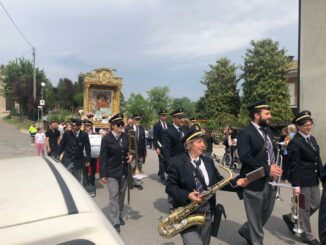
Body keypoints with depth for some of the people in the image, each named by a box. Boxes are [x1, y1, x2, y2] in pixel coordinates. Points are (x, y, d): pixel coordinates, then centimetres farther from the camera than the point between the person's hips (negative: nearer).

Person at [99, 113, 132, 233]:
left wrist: (130, 155, -6)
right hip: (112, 172, -5)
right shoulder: (106, 138, -11)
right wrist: (102, 174, -12)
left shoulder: (125, 136, 2)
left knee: (121, 195, 16)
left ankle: (119, 216, 35)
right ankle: (114, 222, 10)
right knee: (113, 197, -2)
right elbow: (102, 158, -10)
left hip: (124, 171, 5)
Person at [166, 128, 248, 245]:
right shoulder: (176, 162, -10)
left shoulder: (208, 161, 6)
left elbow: (219, 181, 6)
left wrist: (236, 183, -10)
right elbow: (170, 186, -12)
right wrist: (187, 195, -26)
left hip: (207, 212, 6)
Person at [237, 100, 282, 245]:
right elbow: (245, 157, -23)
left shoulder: (268, 131, 11)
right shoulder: (244, 133, -15)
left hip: (271, 181, 8)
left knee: (266, 213, 20)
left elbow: (272, 152, 16)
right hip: (255, 182, -8)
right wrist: (267, 169, -22)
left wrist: (276, 167, -3)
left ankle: (246, 231, 43)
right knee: (256, 218, 8)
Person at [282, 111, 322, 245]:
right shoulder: (295, 142, -18)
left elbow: (317, 159, 14)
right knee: (305, 208, 7)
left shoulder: (312, 138, 8)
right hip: (302, 180, -8)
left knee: (316, 204, 18)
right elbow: (293, 166, -19)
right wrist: (296, 185, -19)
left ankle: (292, 218, 35)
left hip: (313, 179, 9)